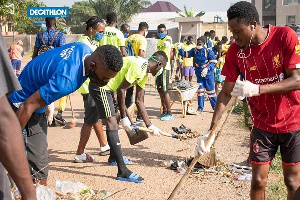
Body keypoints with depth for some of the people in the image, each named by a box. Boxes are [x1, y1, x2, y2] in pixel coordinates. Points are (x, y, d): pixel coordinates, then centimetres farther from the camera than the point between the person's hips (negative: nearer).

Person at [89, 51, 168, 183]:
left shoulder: (144, 73, 13)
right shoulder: (138, 66, -18)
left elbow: (139, 102, 17)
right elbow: (121, 90, -19)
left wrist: (150, 126, 18)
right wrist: (124, 117, -13)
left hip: (107, 88, 11)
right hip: (100, 87, -11)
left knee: (113, 122, 23)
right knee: (112, 125, -15)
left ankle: (114, 157, 42)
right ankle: (122, 171, -17)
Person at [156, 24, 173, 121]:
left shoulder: (168, 38, -6)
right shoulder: (159, 41, 20)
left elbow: (167, 42, -31)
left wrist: (166, 43, -49)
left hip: (165, 67, -9)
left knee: (164, 91, -10)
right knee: (160, 91, 11)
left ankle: (169, 114, -6)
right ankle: (164, 112, 18)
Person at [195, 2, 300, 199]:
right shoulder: (235, 51, -8)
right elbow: (226, 93, -4)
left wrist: (257, 89, -33)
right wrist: (211, 132, -12)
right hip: (262, 126, 2)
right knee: (258, 181, 3)